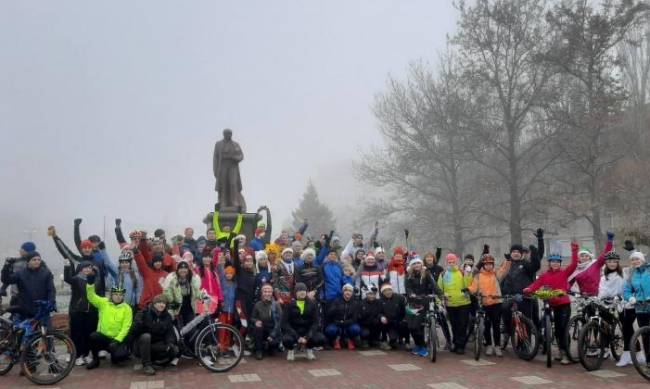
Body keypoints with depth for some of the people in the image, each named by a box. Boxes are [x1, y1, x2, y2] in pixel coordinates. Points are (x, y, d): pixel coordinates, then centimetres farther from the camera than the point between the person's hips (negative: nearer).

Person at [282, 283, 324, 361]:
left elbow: (315, 322, -1)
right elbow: (285, 323, -9)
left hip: (307, 331, 2)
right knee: (287, 340, -34)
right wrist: (297, 337, -19)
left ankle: (309, 348, 9)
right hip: (293, 331, -2)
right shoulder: (290, 304, -4)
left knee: (321, 339, -25)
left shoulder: (312, 304, 1)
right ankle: (290, 350, 3)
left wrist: (307, 337, -16)